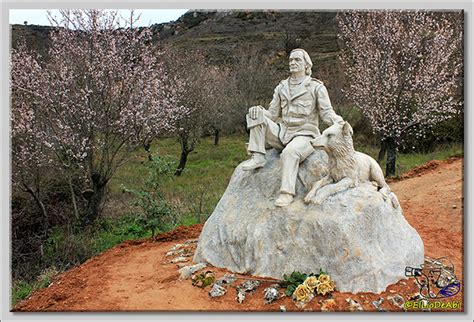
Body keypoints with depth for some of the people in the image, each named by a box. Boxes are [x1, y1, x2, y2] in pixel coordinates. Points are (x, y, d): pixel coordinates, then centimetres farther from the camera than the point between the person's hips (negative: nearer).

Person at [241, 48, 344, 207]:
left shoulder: (316, 87, 0)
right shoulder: (282, 87, 13)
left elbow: (327, 112, -6)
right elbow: (272, 114, 12)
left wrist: (339, 122, -28)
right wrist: (258, 110, -10)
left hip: (304, 136, -5)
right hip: (283, 134, 5)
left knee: (289, 152, -39)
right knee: (256, 115, -12)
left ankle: (287, 193, -32)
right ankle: (258, 157, -18)